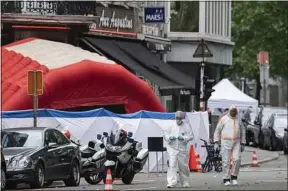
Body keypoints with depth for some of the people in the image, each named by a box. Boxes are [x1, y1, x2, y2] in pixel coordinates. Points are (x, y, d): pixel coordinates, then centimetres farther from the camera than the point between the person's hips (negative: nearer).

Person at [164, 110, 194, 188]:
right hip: (172, 149, 0)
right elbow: (165, 134, 8)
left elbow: (190, 136, -2)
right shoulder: (172, 126, 6)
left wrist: (183, 138, -18)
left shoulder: (186, 127, 3)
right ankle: (171, 182, -18)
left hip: (182, 149, 0)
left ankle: (185, 183, 24)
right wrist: (170, 137, -13)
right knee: (172, 165, -13)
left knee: (183, 167, 9)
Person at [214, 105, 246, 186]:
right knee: (226, 161, -3)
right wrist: (216, 143, -6)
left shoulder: (238, 120, 9)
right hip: (226, 142, -3)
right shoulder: (224, 119, -1)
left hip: (236, 143, 3)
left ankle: (234, 176, 6)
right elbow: (217, 131, 2)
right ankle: (226, 179, 5)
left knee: (237, 160, -12)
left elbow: (242, 132, 17)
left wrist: (242, 144, 12)